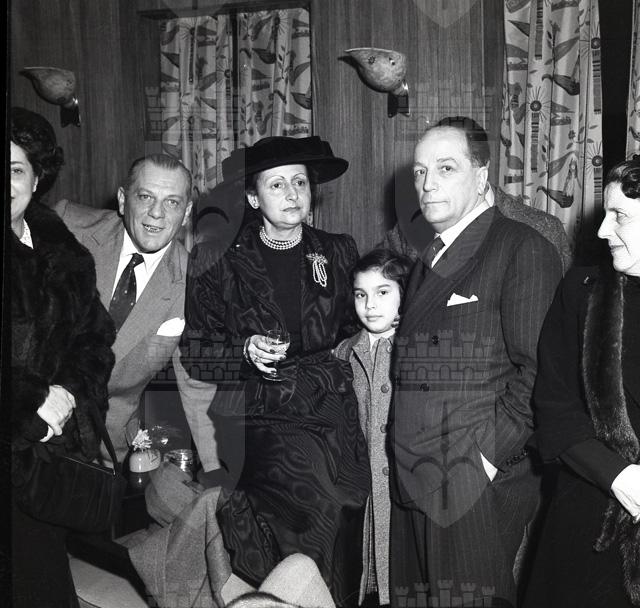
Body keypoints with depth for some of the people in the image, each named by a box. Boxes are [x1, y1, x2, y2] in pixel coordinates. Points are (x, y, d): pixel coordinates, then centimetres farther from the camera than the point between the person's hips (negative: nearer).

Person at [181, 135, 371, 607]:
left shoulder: (339, 252, 11)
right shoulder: (217, 261, 4)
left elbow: (357, 331, 19)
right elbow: (193, 353, 4)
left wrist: (339, 366, 2)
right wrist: (246, 353, -12)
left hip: (334, 417, 2)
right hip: (257, 421, -1)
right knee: (325, 498, -19)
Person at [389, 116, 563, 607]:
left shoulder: (524, 249, -7)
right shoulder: (428, 263, 18)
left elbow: (538, 371, -15)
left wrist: (490, 457, -17)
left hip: (476, 492, -7)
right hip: (413, 488, 7)